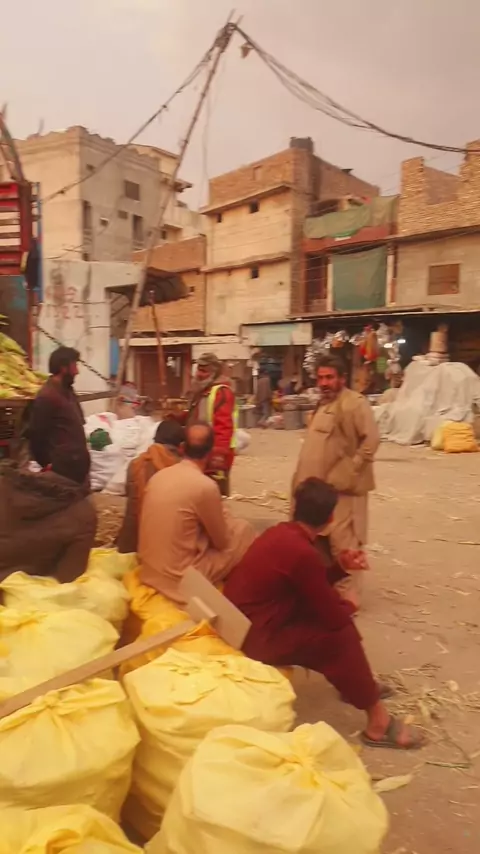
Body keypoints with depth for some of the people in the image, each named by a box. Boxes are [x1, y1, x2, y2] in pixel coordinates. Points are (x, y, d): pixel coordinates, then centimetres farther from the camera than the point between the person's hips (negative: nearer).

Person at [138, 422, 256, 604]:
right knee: (244, 530, 8)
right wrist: (223, 515, 13)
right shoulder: (205, 485, -19)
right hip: (181, 579, -7)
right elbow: (222, 542, -6)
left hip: (149, 572, 7)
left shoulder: (158, 476, 0)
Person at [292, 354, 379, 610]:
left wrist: (349, 472, -21)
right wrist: (304, 479, 17)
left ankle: (347, 595, 6)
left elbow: (371, 439, -23)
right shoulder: (323, 404, 16)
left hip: (342, 488, -10)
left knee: (342, 543, -6)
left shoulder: (354, 403, -14)